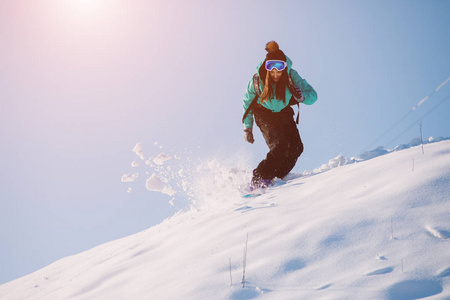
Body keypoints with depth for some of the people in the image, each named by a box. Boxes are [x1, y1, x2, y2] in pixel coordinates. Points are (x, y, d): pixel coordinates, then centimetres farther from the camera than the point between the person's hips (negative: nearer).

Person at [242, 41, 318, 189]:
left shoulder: (291, 75, -22)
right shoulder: (257, 79, -24)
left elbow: (312, 95, -16)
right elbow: (247, 102, -5)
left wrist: (302, 96, -39)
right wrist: (247, 127, -5)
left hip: (284, 114, 4)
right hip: (264, 115, -3)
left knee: (296, 148, -11)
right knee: (279, 146, -23)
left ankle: (275, 178, 2)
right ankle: (258, 179, -13)